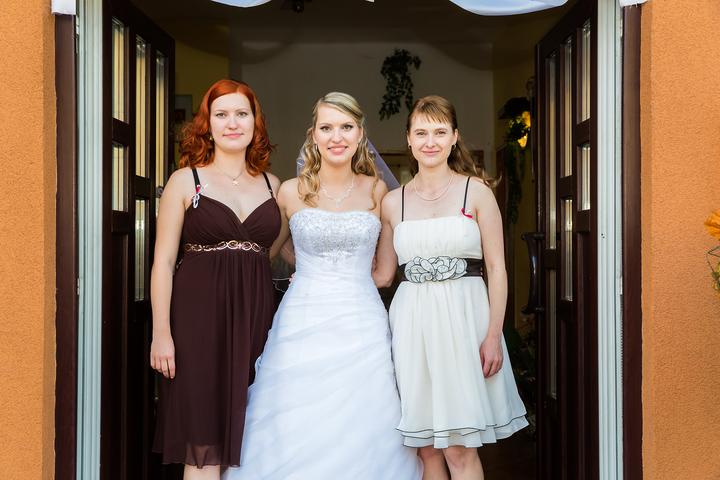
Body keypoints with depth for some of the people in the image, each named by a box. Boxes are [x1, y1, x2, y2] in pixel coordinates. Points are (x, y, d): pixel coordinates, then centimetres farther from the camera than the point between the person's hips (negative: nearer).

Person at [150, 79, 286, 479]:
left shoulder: (272, 185, 11)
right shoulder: (186, 181, 0)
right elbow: (163, 262, -3)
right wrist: (161, 334, -10)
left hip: (254, 319, 4)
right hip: (199, 317, -3)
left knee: (244, 436, 7)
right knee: (203, 445, -3)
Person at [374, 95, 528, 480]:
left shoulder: (476, 191, 1)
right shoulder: (393, 202, 9)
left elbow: (496, 268, -2)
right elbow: (382, 274, 15)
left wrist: (493, 335, -9)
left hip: (464, 317, -3)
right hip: (412, 322, 3)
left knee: (459, 448, -4)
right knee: (426, 447, 6)